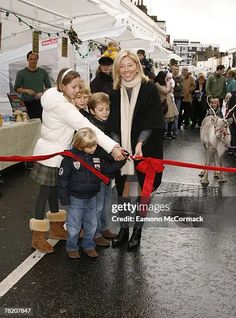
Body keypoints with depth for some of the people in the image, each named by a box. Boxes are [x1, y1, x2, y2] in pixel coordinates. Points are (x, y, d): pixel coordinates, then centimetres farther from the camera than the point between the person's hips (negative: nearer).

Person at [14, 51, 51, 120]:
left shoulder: (43, 72, 10)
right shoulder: (21, 73, 6)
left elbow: (48, 87, 14)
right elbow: (16, 88, 7)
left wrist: (42, 93, -6)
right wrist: (26, 90, -11)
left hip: (40, 102, 1)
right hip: (27, 103, -1)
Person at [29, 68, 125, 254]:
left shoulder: (64, 99, 7)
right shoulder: (60, 105, -26)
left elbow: (80, 124, 5)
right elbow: (86, 127, -33)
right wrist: (112, 147, -37)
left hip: (59, 153, 9)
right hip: (50, 154, -9)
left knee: (54, 189, 18)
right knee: (45, 192, -1)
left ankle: (55, 227, 33)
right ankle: (38, 237, 11)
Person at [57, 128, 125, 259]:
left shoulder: (97, 156, -2)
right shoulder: (71, 157, -16)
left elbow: (108, 169, 6)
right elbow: (62, 178, -12)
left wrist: (120, 161, -8)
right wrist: (64, 197, -10)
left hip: (92, 198, 4)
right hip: (76, 199, -4)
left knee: (91, 225, 17)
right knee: (74, 226, 8)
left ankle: (88, 245, 35)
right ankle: (71, 247, 28)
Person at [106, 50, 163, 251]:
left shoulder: (149, 89, -7)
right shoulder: (116, 92, 4)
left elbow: (151, 121, -12)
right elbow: (113, 124, 1)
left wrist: (140, 143, -24)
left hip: (144, 149, -3)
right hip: (122, 148, 3)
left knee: (143, 188, 6)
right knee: (122, 188, 9)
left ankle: (137, 230, 22)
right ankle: (123, 229, 24)